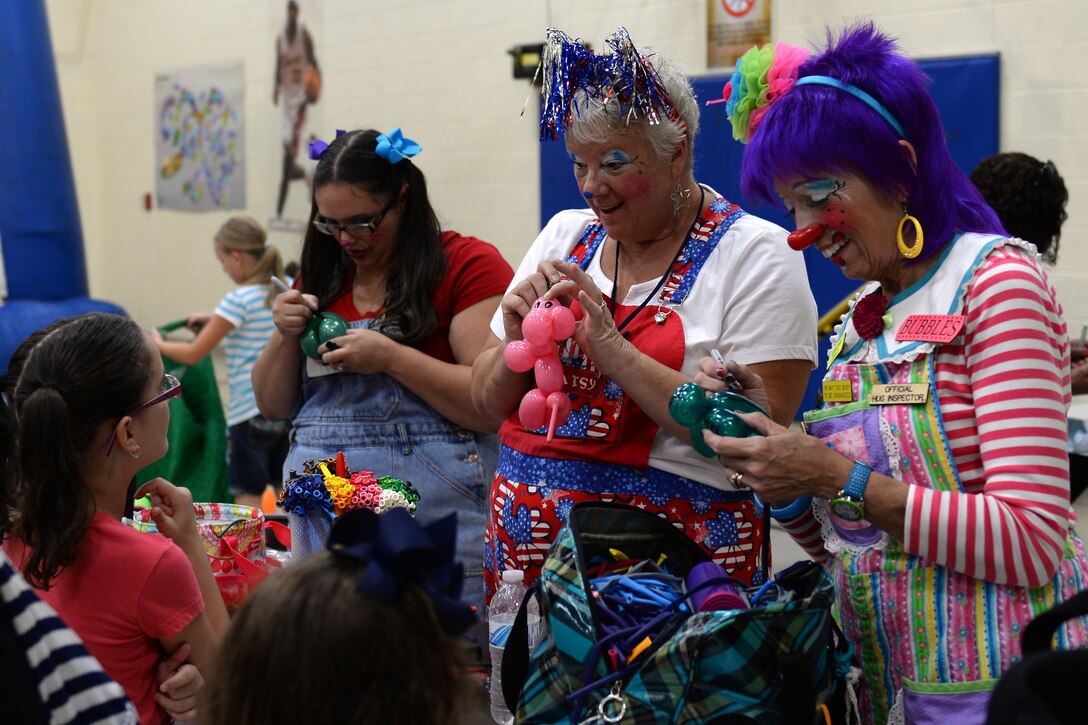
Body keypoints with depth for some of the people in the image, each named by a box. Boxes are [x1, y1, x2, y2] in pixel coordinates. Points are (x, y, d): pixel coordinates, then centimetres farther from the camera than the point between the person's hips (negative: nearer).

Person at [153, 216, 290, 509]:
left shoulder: (239, 300, -13)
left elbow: (193, 354, -8)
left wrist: (158, 344, 9)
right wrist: (213, 321, 19)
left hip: (250, 410, -7)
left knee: (248, 496, -2)